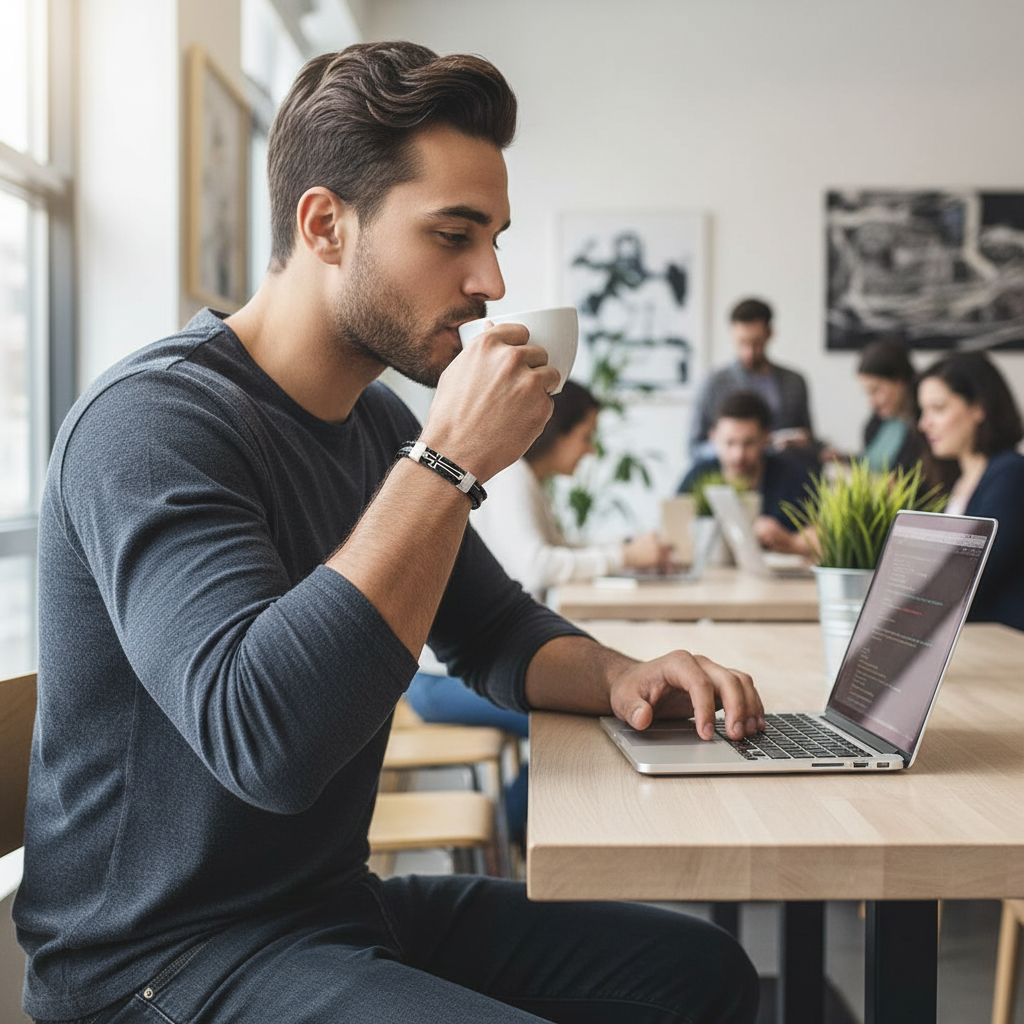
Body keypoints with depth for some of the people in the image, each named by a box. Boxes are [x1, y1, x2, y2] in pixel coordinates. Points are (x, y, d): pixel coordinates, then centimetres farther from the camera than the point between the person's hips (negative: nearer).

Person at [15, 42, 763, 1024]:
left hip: (337, 903, 9)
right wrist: (447, 462, -29)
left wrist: (623, 678, -6)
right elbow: (266, 740, -34)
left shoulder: (380, 420, 7)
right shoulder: (153, 421, -21)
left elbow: (496, 631, 16)